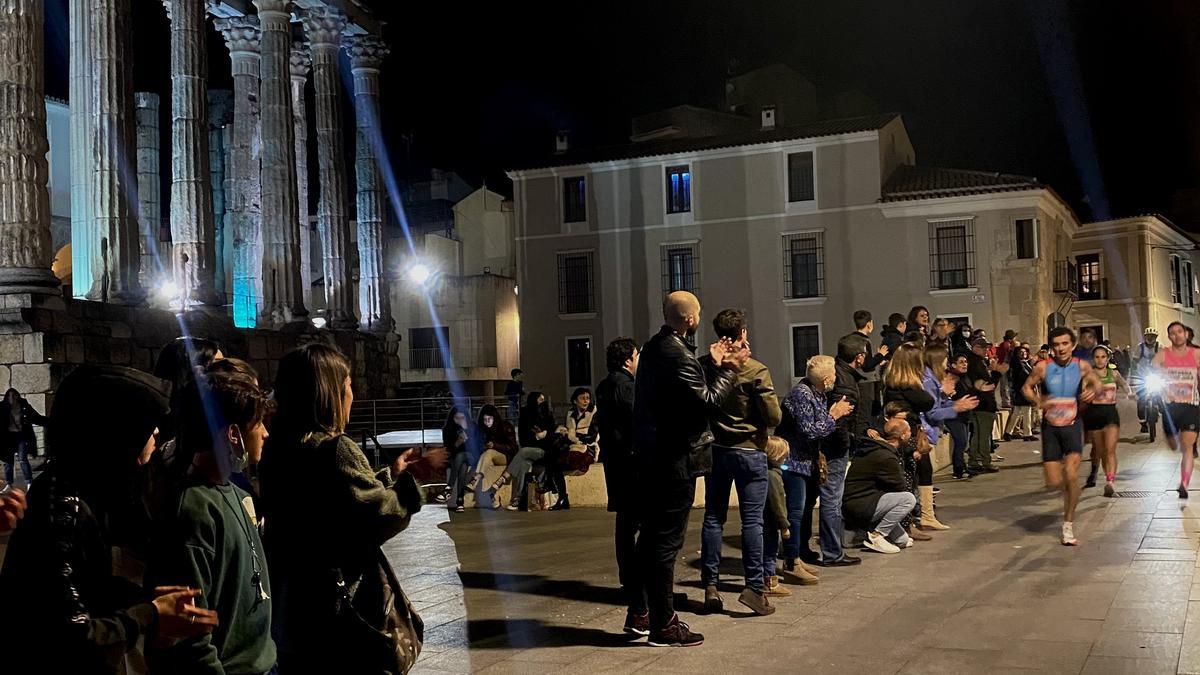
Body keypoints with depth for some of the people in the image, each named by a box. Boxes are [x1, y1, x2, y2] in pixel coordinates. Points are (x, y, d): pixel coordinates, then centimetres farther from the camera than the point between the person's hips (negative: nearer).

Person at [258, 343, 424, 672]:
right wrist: (415, 477, -8)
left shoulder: (278, 449, 6)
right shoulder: (335, 449, -20)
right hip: (342, 610, -8)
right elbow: (381, 516, -20)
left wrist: (389, 473, 15)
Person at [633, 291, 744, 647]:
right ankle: (663, 625, 6)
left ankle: (642, 612, 27)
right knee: (667, 541, -2)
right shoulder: (676, 354, -20)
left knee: (653, 536, 17)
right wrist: (730, 368, -9)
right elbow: (707, 400, -20)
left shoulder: (655, 347, 12)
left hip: (652, 456, 10)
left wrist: (713, 363, 15)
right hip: (674, 460, -10)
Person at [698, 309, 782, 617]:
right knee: (752, 520, 2)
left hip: (715, 449, 4)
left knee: (713, 518, 10)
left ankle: (710, 586, 13)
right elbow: (774, 417, -12)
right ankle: (754, 587, 1)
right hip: (749, 452, -4)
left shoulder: (704, 366, -4)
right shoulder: (756, 371, -14)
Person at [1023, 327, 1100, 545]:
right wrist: (1038, 400, -18)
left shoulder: (1082, 366, -7)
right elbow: (1027, 387, 2)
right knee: (1054, 483, -1)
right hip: (1050, 427, 0)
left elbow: (1095, 382, 11)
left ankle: (1068, 524, 2)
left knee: (1071, 475, -16)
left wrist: (1093, 391, -12)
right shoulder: (1043, 367, -11)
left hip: (1072, 425, 0)